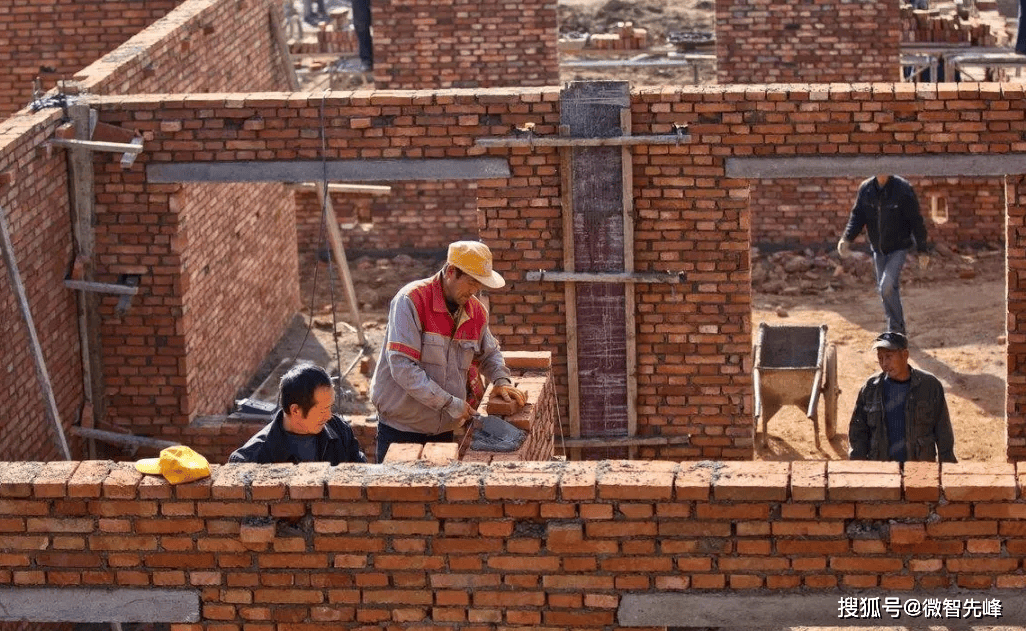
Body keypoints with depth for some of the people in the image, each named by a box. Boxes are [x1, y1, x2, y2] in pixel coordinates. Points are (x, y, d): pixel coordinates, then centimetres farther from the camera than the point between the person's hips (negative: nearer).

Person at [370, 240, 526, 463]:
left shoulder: (476, 310, 4)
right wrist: (449, 403, -23)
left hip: (443, 428, 6)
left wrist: (501, 380, 3)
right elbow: (403, 368, -24)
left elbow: (489, 353, 25)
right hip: (401, 428, -5)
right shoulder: (411, 301, -16)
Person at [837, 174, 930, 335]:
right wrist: (846, 239, -15)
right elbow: (857, 216, 2)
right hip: (878, 249, 5)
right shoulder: (865, 189, -2)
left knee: (887, 287, -19)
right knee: (884, 290, 11)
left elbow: (916, 221, -10)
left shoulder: (903, 189, -15)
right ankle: (896, 331, 26)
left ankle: (896, 331, -5)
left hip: (899, 248, -5)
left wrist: (923, 250, -8)